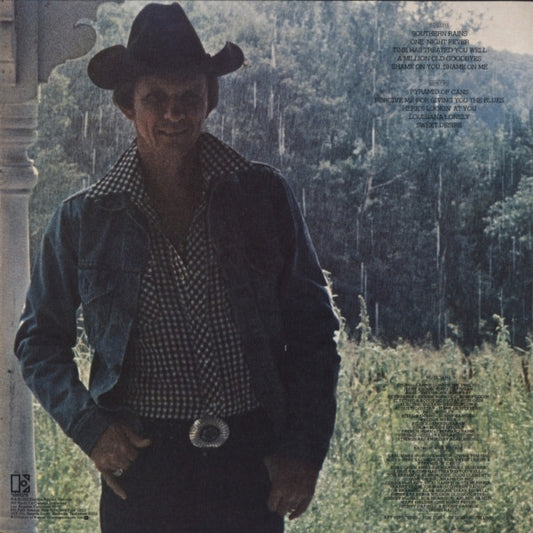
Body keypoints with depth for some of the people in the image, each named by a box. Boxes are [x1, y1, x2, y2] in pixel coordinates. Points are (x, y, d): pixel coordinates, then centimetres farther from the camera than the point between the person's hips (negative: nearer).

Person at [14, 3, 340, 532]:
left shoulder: (263, 195, 4)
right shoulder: (84, 218, 3)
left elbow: (312, 327, 7)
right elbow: (39, 338, 12)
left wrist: (304, 449, 0)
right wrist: (88, 426, -2)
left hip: (253, 464, 1)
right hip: (142, 464, 0)